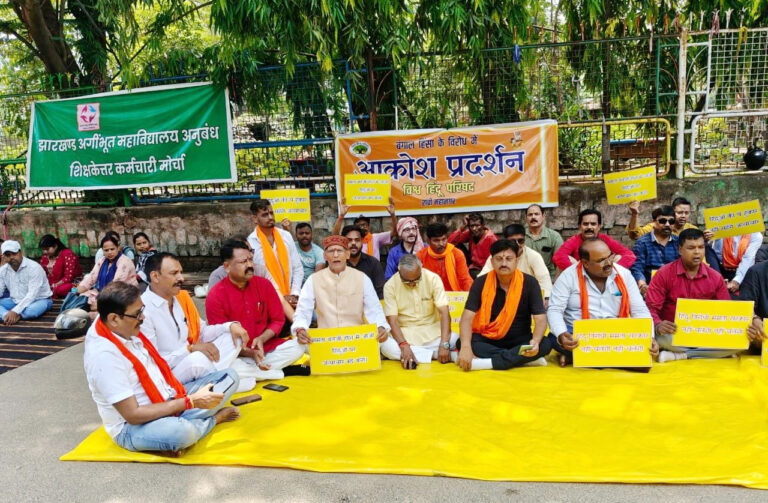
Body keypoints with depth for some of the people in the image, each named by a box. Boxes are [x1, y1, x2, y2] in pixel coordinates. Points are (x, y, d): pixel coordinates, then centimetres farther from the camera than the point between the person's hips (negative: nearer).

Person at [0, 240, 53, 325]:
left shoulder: (34, 267, -21)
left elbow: (32, 295, -26)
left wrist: (15, 311, -36)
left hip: (39, 299, -6)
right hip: (16, 301, 6)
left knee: (30, 311, -39)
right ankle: (7, 316, -35)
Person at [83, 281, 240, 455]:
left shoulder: (127, 329, -2)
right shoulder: (104, 355, -25)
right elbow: (133, 415, -24)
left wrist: (180, 393, 1)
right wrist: (190, 402, -23)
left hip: (169, 401, 8)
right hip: (133, 427, -8)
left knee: (229, 376, 2)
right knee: (182, 432, -40)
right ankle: (213, 418, -7)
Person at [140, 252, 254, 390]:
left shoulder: (182, 298, 5)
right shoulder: (143, 310, -20)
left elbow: (203, 332, 11)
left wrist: (230, 326, -5)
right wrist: (190, 348, -26)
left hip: (190, 361, 8)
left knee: (232, 336, 1)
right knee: (198, 359, -35)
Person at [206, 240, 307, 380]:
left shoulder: (264, 284, -2)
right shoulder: (215, 296, -12)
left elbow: (278, 320, 4)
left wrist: (261, 339, -14)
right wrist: (250, 353, -24)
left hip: (265, 348, 3)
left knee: (297, 347, -18)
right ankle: (285, 372, -18)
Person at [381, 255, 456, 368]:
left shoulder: (433, 278, -11)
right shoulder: (390, 285, -11)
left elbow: (444, 312, -16)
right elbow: (392, 320, -14)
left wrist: (444, 345, -28)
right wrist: (404, 346, -31)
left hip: (432, 331, 0)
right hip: (404, 333, 0)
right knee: (386, 347, -32)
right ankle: (435, 354, -21)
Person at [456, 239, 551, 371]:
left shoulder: (529, 283, -8)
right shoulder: (481, 283, -8)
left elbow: (541, 319, -11)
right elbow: (467, 318, -15)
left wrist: (535, 341, -34)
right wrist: (465, 347, -34)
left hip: (518, 341, 0)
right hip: (487, 340, 0)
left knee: (545, 344, -28)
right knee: (461, 343, -29)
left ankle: (485, 362, -34)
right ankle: (521, 359, -28)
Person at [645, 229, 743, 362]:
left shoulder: (715, 278, 6)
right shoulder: (664, 274, -4)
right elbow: (650, 307, -9)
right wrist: (658, 325, -31)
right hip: (674, 334, -4)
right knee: (661, 336, -37)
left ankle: (679, 356, -21)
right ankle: (706, 353, -15)